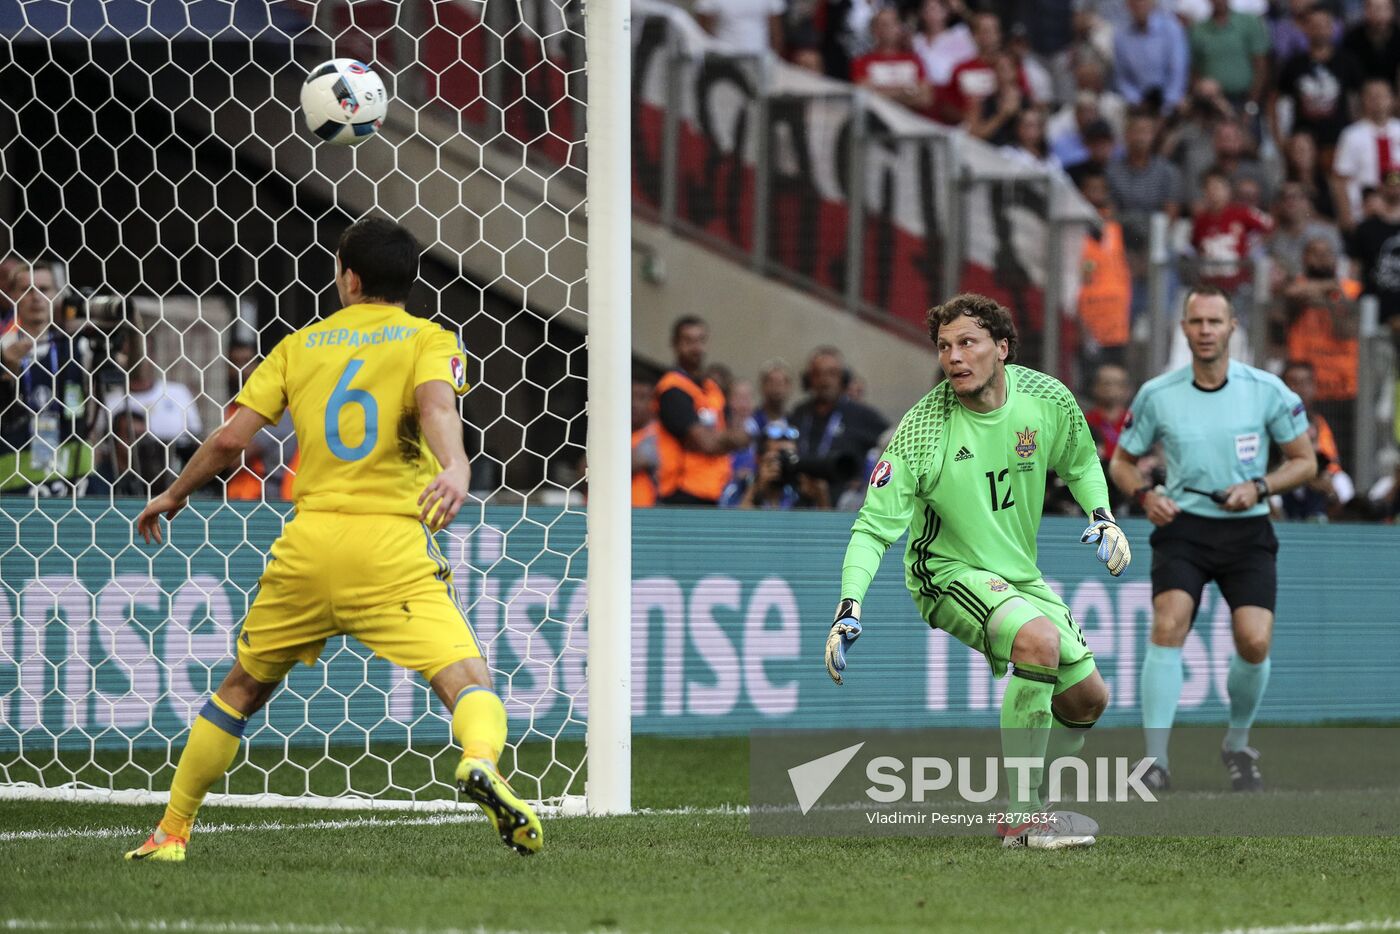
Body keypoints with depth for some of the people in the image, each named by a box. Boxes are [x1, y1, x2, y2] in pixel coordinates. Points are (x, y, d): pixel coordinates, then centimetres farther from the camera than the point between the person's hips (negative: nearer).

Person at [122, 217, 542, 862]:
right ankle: (481, 763, -45)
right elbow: (436, 403, -16)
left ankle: (171, 831, 26)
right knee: (467, 681, -11)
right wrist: (455, 467, -34)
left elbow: (229, 440, 9)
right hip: (393, 543, -3)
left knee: (242, 688, 21)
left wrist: (172, 497, 25)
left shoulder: (300, 345, 15)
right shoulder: (429, 340, 7)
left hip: (308, 541, 3)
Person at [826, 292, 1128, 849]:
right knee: (1039, 639, -33)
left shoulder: (1047, 401, -8)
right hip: (948, 573, -6)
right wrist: (850, 606, -32)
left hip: (1019, 574, 6)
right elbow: (874, 527, -20)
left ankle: (1030, 800, 31)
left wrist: (1102, 516, -3)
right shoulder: (921, 432, -22)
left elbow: (1080, 464, 14)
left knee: (1087, 698, 5)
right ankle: (1020, 818, -27)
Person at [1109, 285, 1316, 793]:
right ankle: (1156, 761, -21)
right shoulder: (1156, 395, -1)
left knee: (1254, 640, -14)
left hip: (1247, 529, 0)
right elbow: (1121, 461, 13)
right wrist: (1145, 494, -8)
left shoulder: (1266, 390, -3)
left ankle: (1237, 745, 14)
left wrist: (1258, 487, -11)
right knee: (1168, 625, -23)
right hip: (1183, 526, 0)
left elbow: (1305, 461, 6)